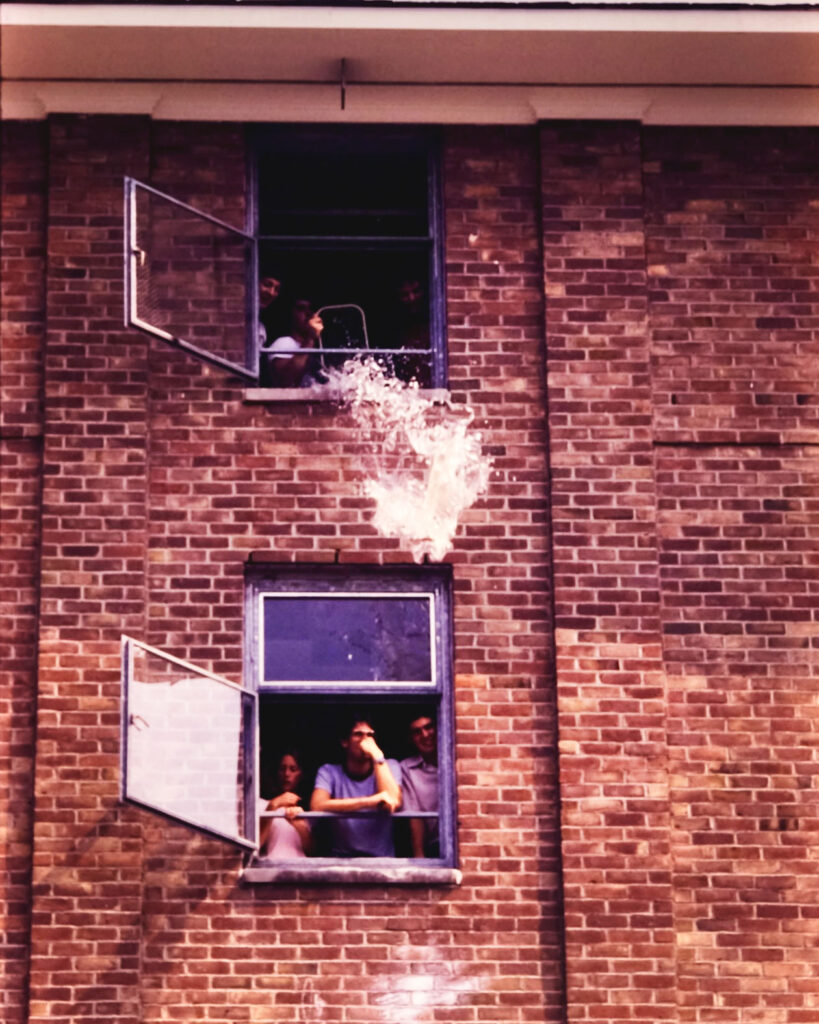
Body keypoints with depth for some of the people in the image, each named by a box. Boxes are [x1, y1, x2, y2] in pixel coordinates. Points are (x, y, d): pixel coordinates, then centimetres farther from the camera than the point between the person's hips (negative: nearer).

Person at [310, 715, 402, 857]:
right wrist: (369, 802, -27)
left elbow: (394, 803, -15)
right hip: (341, 857, 0)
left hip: (382, 858, 0)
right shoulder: (329, 771, 2)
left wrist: (377, 755, -13)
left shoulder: (389, 767, 5)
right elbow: (316, 807, -19)